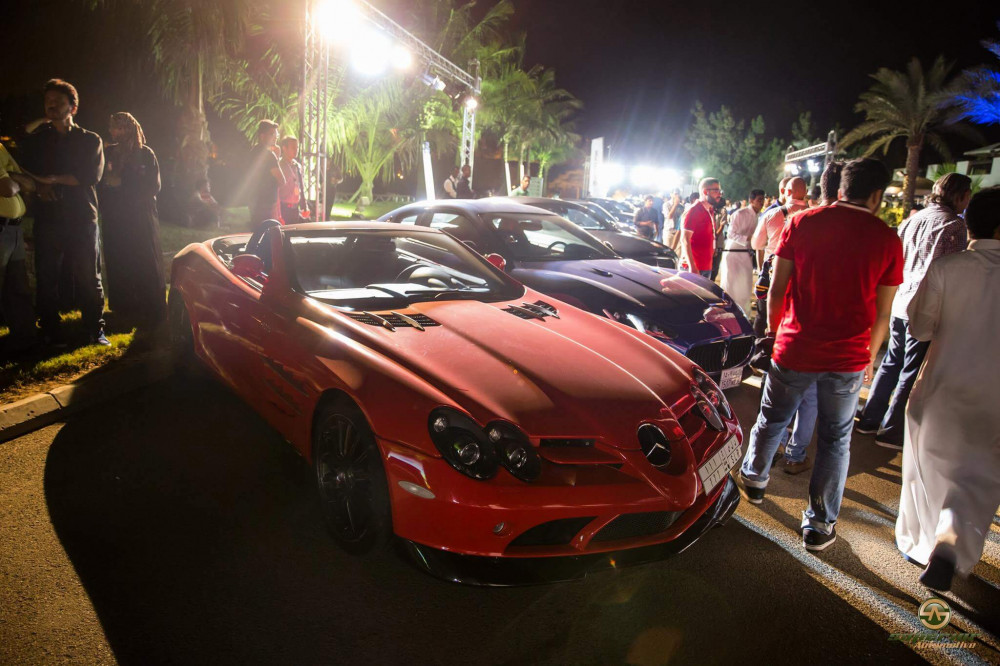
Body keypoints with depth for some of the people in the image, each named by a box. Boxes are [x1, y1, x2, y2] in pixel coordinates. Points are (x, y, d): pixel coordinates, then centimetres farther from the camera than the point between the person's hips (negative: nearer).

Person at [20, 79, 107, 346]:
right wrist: (40, 184, -7)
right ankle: (50, 332, 10)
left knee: (89, 277, -2)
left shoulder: (90, 140, 10)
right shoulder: (36, 139, 18)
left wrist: (54, 178, -8)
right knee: (46, 278, 2)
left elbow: (92, 176, -4)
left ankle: (95, 331, 5)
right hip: (47, 217, 2)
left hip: (82, 217, -2)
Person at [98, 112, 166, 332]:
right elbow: (101, 183, 13)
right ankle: (125, 311, 15)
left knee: (146, 266, -3)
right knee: (119, 266, 3)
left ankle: (151, 314, 4)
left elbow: (153, 187, -6)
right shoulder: (108, 153, 11)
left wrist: (121, 183, -7)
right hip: (114, 221, 3)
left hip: (141, 220, -3)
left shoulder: (146, 154, 1)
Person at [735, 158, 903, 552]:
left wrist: (774, 329, 14)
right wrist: (869, 356, 16)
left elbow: (777, 289, -1)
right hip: (849, 359, 0)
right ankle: (819, 525, 22)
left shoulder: (802, 223, -5)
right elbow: (882, 314, 1)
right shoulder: (887, 239, -4)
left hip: (795, 349, 0)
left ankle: (753, 480, 43)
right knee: (836, 439, 14)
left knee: (772, 419, 21)